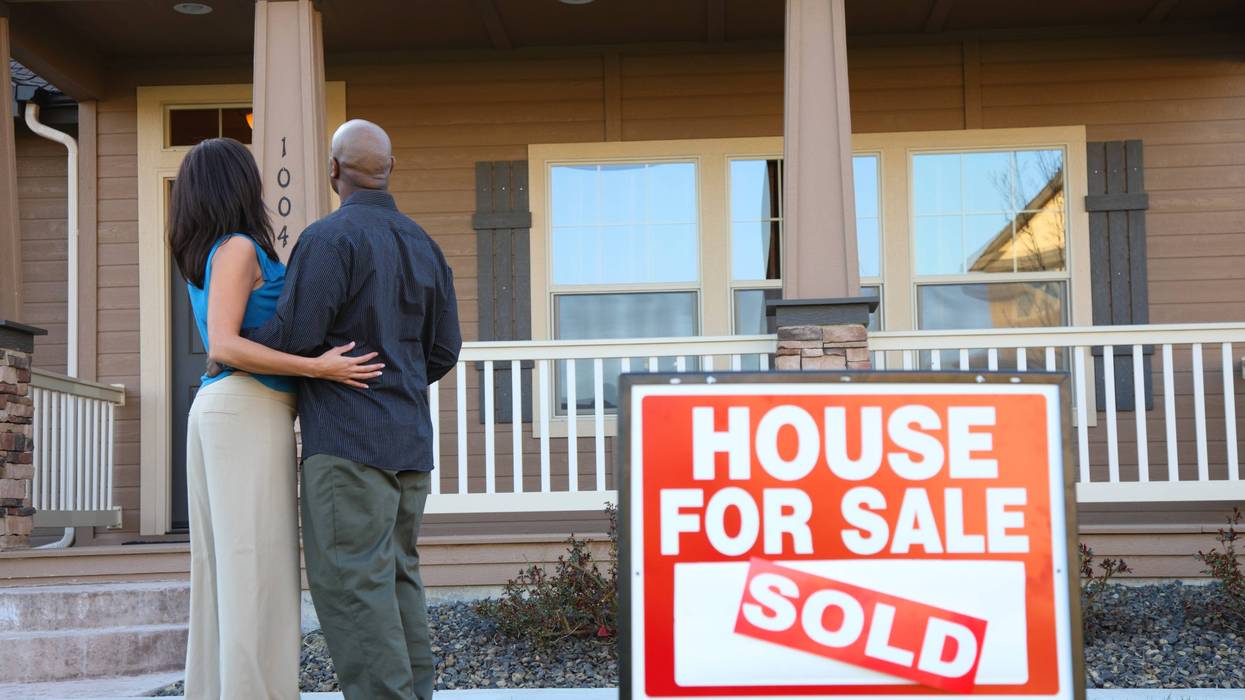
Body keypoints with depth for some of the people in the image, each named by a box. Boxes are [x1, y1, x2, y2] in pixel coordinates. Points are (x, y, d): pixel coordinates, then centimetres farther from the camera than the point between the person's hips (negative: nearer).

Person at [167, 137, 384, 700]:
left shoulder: (204, 257, 18)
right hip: (251, 416, -9)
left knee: (222, 571, 7)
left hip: (217, 414, 9)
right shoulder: (238, 248, -9)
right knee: (258, 572, -10)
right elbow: (224, 347, -18)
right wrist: (318, 369, -21)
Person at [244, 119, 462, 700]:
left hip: (348, 440, -8)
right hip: (409, 440, 8)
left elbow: (295, 335, -15)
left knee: (351, 581, -7)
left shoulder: (330, 237, -9)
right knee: (396, 575, 12)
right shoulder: (422, 245, 14)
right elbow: (444, 350, 16)